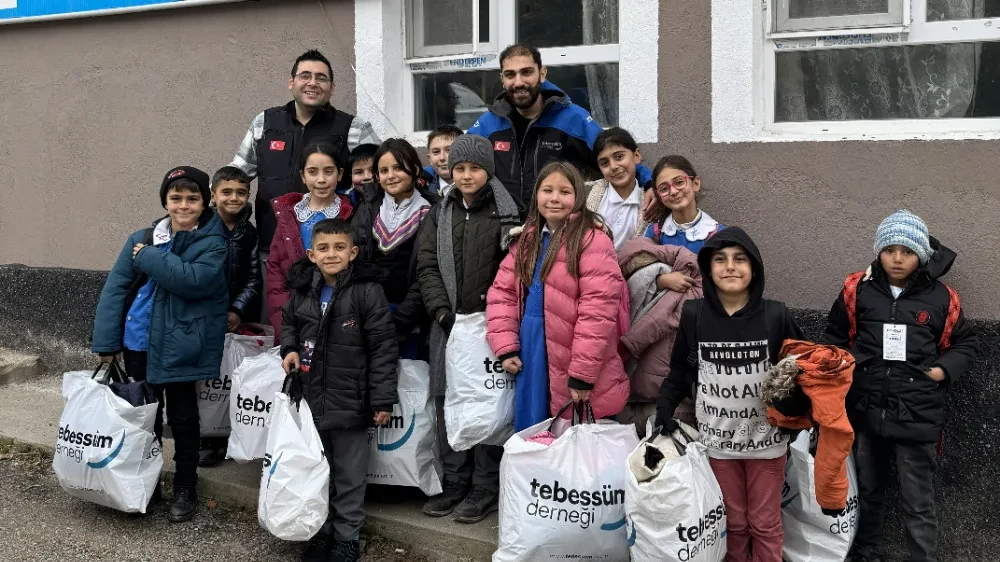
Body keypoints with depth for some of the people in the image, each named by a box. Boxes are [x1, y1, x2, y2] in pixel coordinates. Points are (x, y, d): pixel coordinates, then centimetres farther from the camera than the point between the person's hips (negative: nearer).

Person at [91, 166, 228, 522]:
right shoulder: (141, 239, 5)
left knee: (182, 416, 7)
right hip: (139, 343, 4)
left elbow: (194, 279, -23)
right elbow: (115, 289, 2)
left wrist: (149, 258, -15)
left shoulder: (213, 243, -5)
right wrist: (106, 343, -4)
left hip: (181, 348, -4)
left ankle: (185, 490, 22)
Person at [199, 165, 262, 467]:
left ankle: (225, 438, 16)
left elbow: (254, 280, 6)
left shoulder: (250, 234, 7)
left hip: (235, 318, 3)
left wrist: (237, 311, -7)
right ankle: (205, 440, 9)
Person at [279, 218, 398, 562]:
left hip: (351, 401, -4)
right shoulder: (302, 292, 2)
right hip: (311, 399, 5)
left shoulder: (367, 293, -13)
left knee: (350, 475, 9)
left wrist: (383, 399, -13)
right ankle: (321, 532, 33)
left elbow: (383, 349, -12)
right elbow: (288, 324, 23)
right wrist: (290, 350, 1)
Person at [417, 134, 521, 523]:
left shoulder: (505, 213, 0)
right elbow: (427, 267, 6)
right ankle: (454, 482, 20)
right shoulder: (439, 215, 12)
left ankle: (485, 487, 10)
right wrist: (442, 312, -6)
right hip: (447, 322, 4)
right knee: (447, 400, 7)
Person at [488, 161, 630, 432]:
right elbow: (502, 293, 11)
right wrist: (506, 347, -2)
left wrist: (583, 374, -20)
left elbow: (597, 309, -19)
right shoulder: (526, 240, 12)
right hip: (532, 361, 6)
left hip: (577, 375, -6)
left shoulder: (592, 240, -12)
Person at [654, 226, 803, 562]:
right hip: (717, 439, 1)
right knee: (732, 522, 13)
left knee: (765, 524, 11)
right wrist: (664, 408, -7)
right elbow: (680, 372, 5)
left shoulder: (775, 316, -9)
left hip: (766, 439, -1)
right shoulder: (693, 315, -6)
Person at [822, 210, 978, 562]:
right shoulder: (857, 291, -1)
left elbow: (967, 343, 11)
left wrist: (944, 370, -5)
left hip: (917, 416, -2)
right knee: (867, 491, 19)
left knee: (918, 503, 4)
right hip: (865, 412, 2)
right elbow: (835, 338, 13)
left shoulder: (940, 298, -3)